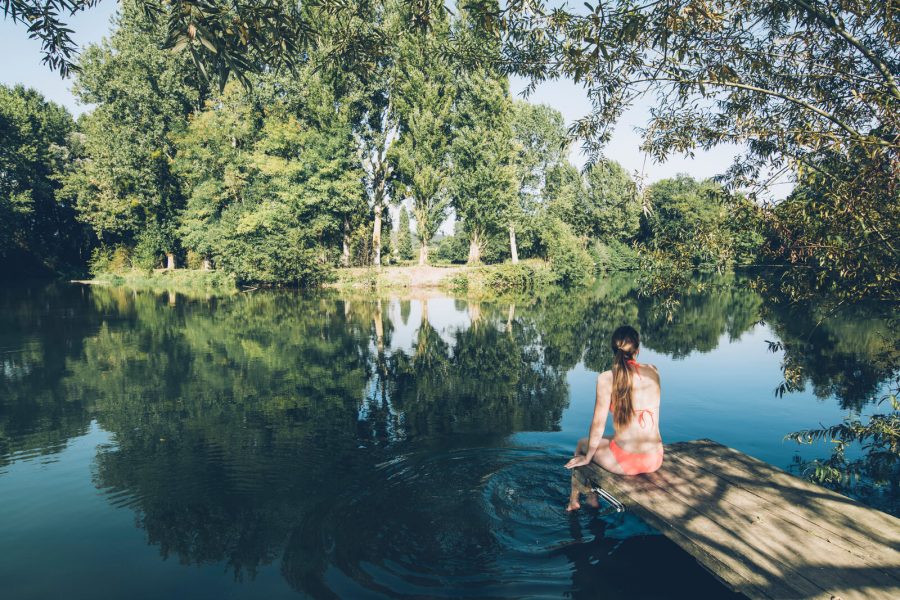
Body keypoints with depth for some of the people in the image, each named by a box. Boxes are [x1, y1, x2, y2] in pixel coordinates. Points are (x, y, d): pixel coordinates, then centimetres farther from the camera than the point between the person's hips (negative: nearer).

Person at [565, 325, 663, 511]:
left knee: (583, 444, 27)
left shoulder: (607, 378, -12)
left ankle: (574, 501, 46)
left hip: (624, 462, -4)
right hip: (655, 460, 5)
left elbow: (598, 424, -7)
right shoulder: (653, 372, 0)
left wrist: (587, 457, 4)